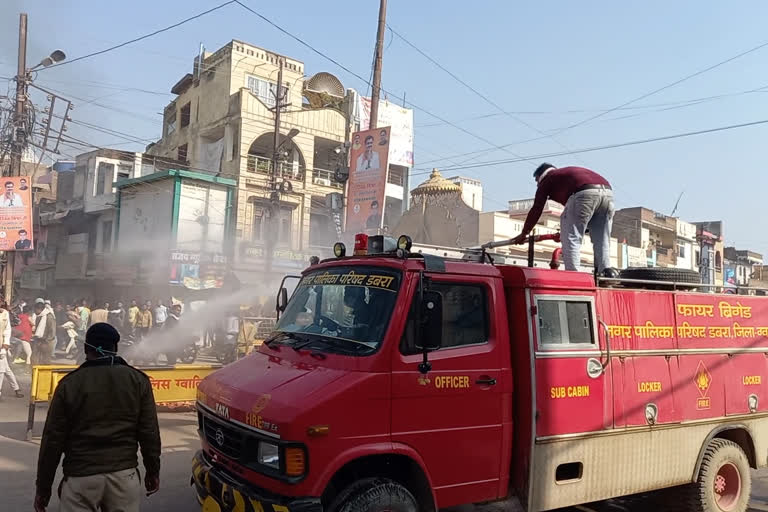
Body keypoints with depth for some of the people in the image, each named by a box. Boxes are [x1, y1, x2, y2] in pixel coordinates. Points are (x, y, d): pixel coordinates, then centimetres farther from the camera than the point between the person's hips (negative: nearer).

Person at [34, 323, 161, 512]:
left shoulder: (69, 383, -2)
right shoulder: (138, 380, 1)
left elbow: (53, 439, 0)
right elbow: (149, 432, 1)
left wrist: (43, 487, 9)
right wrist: (153, 471, 13)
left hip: (80, 476, -1)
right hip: (125, 474, 1)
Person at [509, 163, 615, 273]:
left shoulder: (547, 179, 22)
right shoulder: (567, 172, 41)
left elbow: (536, 209, 20)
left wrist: (524, 233, 27)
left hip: (584, 193, -7)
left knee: (571, 239, 0)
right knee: (602, 241, 12)